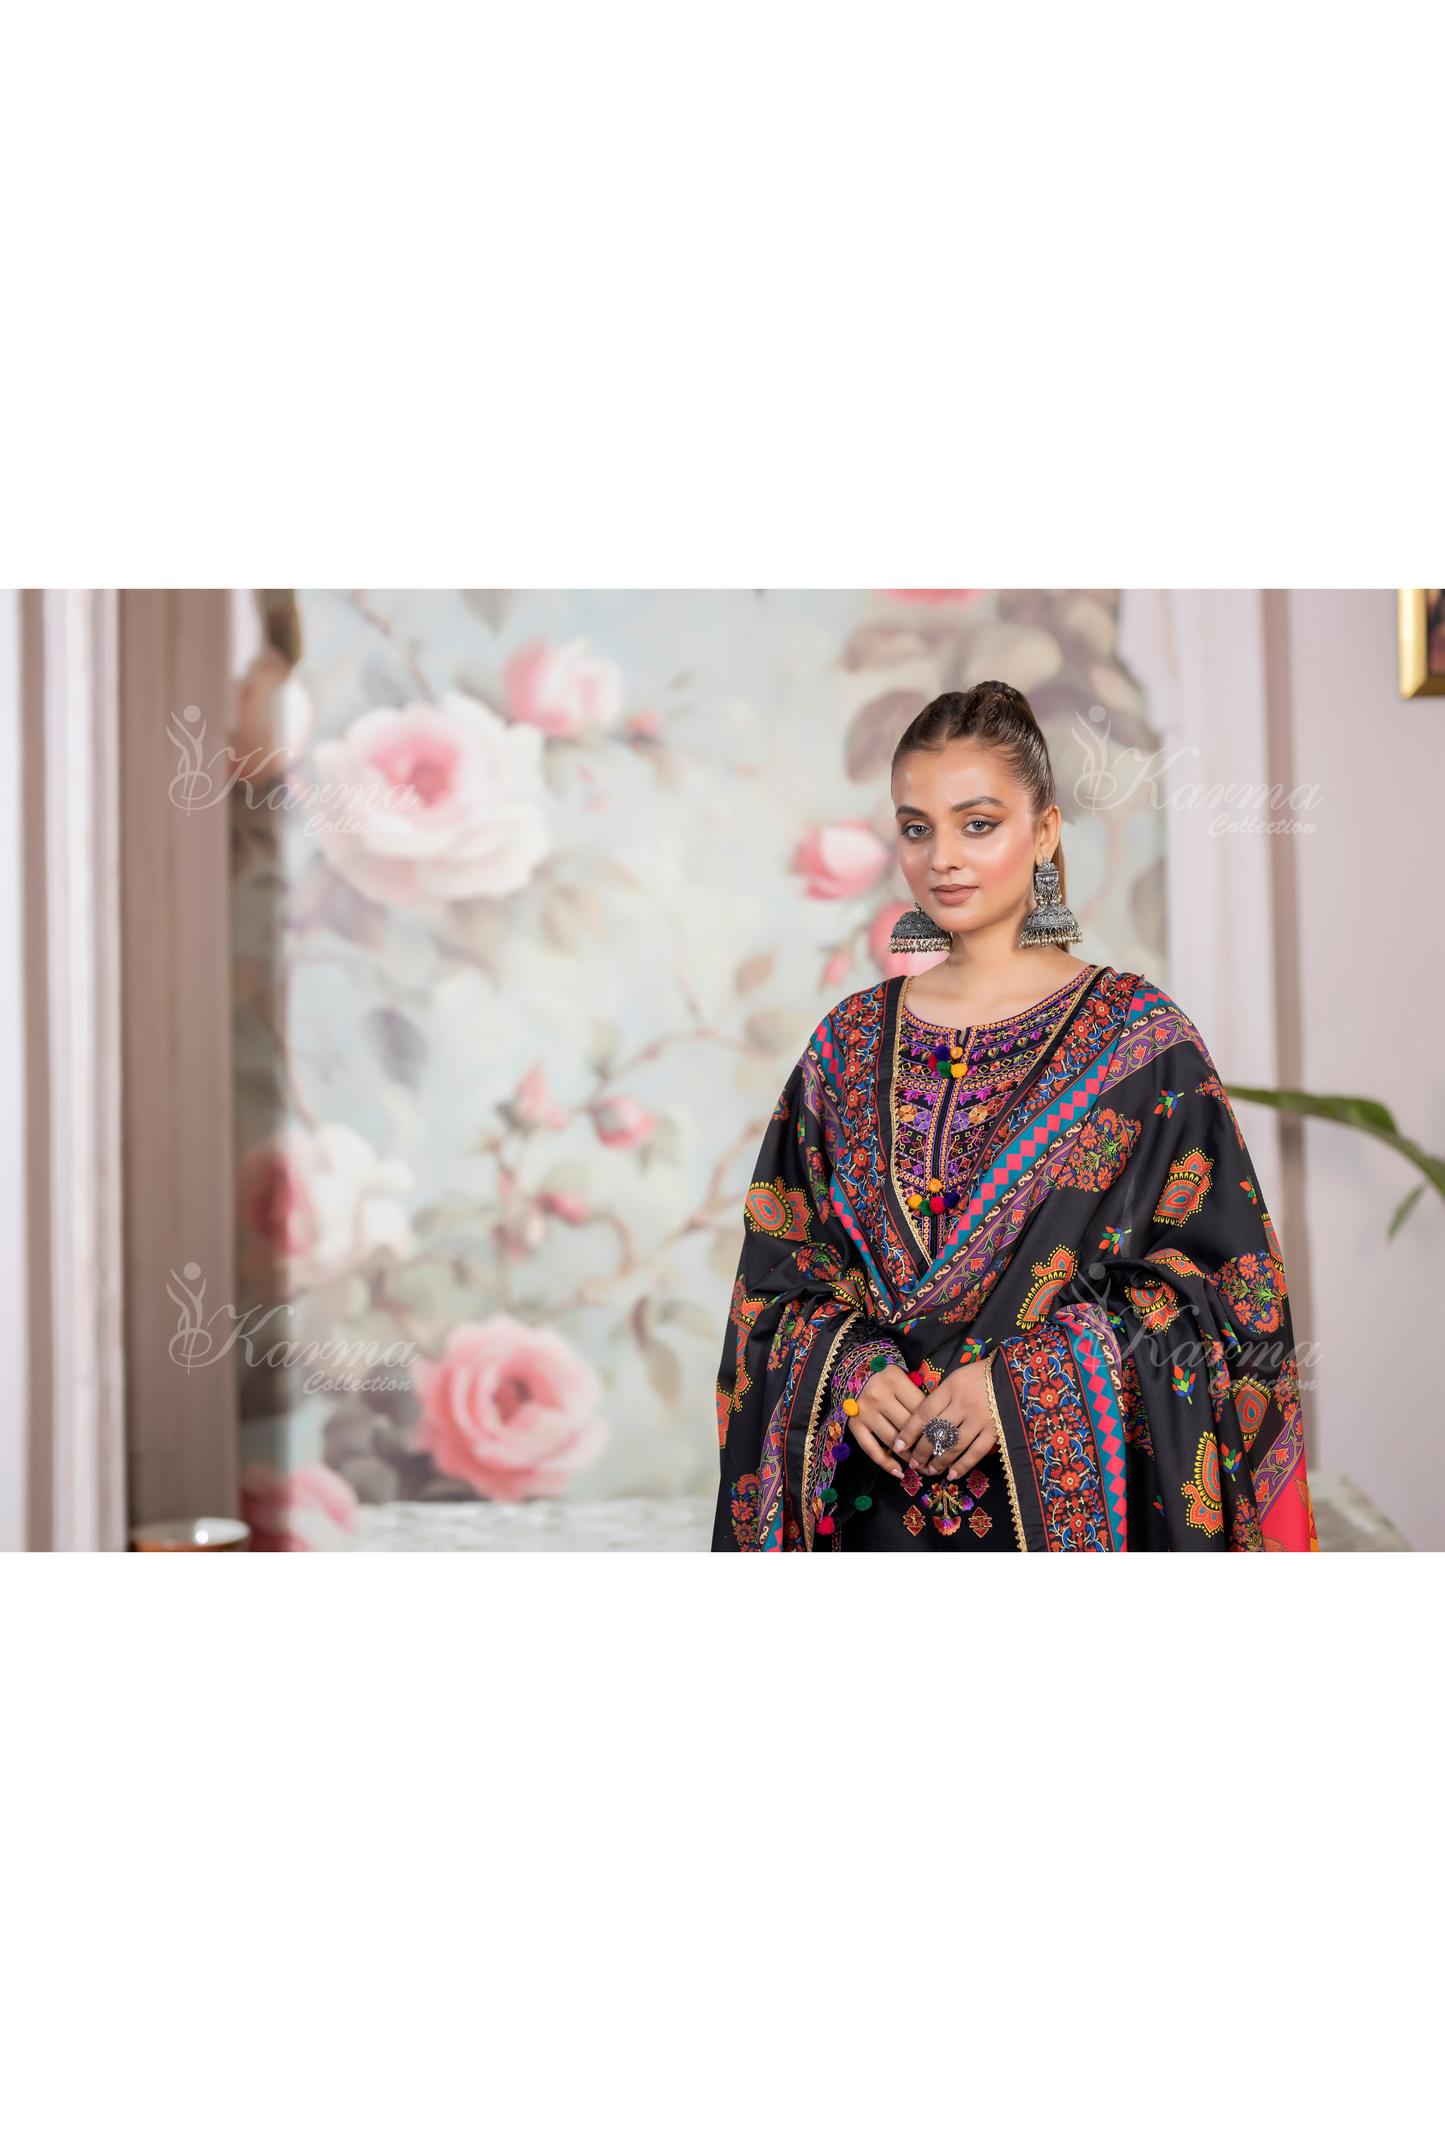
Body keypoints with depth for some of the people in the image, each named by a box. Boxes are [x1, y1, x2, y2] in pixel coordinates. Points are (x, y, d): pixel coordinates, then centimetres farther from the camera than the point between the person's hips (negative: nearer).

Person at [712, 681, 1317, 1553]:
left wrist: (1021, 1381, -16)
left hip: (1074, 1497, -3)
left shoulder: (1139, 1040, -3)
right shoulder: (853, 1041, 8)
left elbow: (1220, 1281, -6)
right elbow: (781, 1262, 10)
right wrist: (848, 1370, -10)